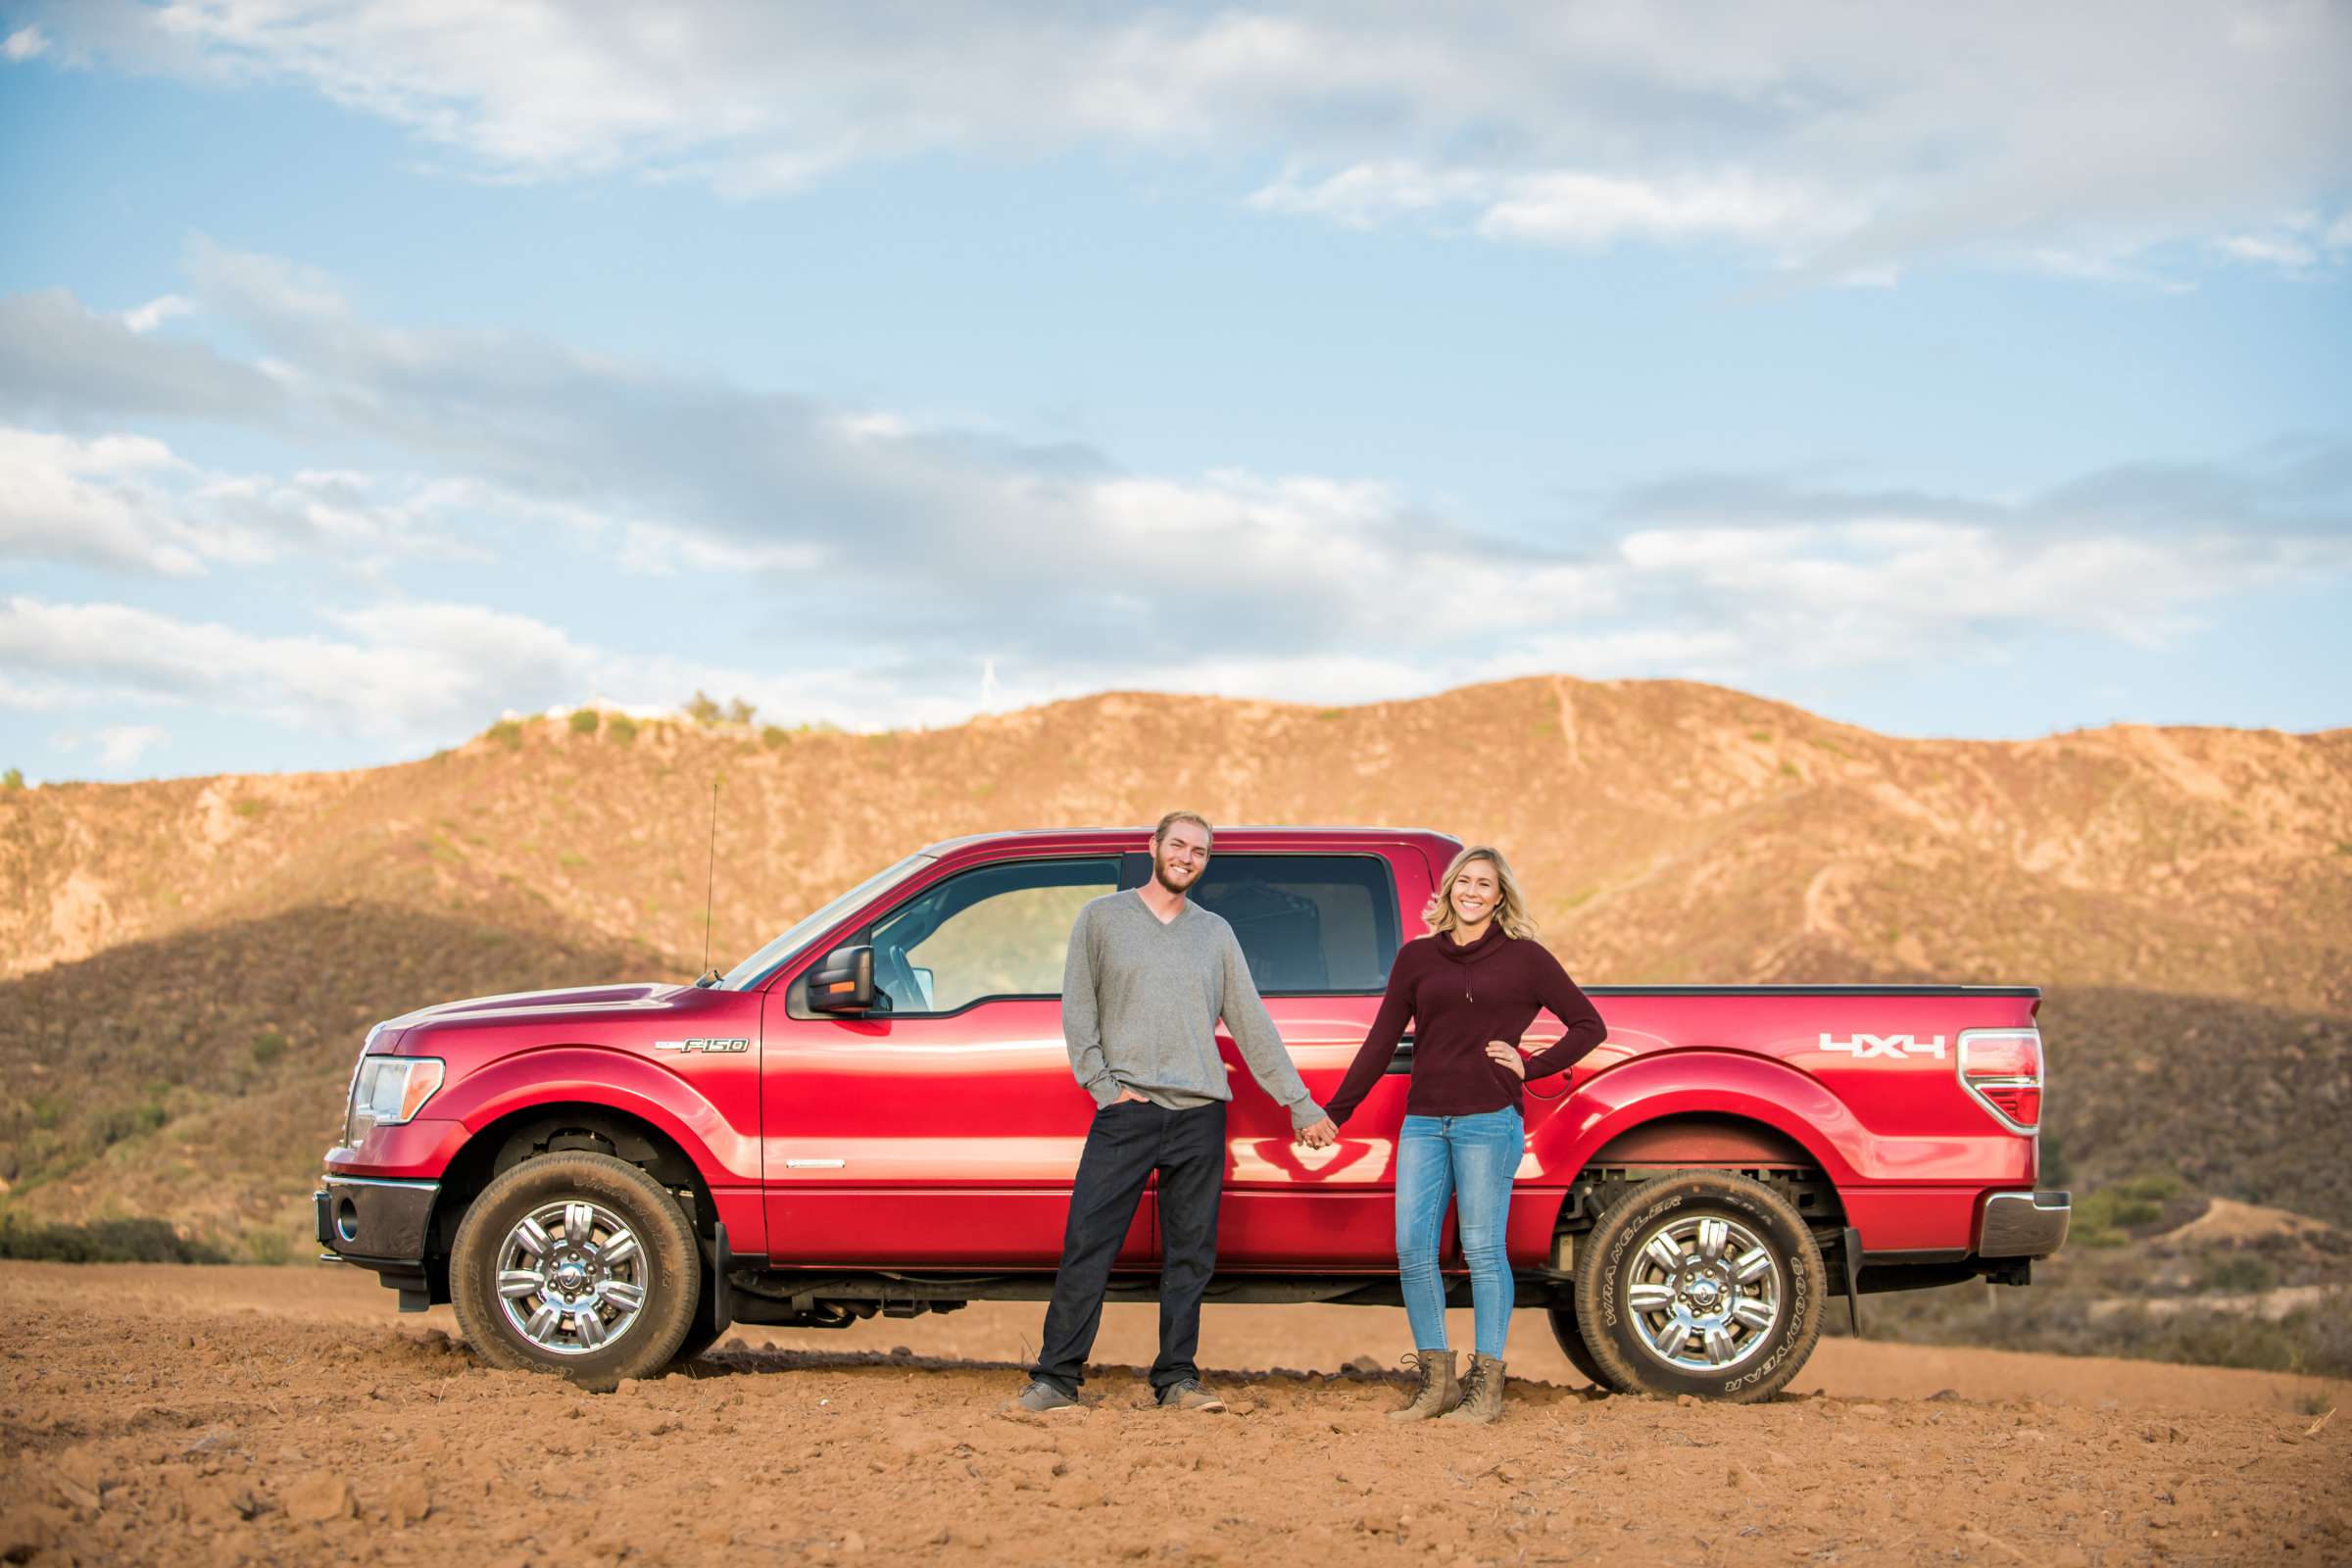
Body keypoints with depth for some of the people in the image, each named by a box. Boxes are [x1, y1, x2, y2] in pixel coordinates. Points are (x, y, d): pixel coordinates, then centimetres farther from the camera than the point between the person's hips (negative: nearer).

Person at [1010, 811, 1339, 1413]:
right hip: (1127, 1111, -3)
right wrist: (1103, 1086, -6)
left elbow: (1252, 1024, 16)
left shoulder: (1216, 932, 15)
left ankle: (1177, 1377, 12)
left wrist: (1300, 1103, 13)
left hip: (1201, 1115, 3)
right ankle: (1056, 1377, -2)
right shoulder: (1102, 917, 8)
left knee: (1190, 1254, 5)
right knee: (1087, 1244, -7)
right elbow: (1077, 1009, 4)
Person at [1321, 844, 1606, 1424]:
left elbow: (1589, 1025, 9)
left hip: (1489, 1120, -4)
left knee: (1482, 1249, -2)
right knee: (1412, 1250, -1)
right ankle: (1434, 1381, 9)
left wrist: (1531, 1066, -2)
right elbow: (1380, 1043, 15)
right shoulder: (1417, 957, 13)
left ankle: (1486, 1385, 5)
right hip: (1424, 1121, 4)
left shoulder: (1524, 957, 5)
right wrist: (1335, 1111, 11)